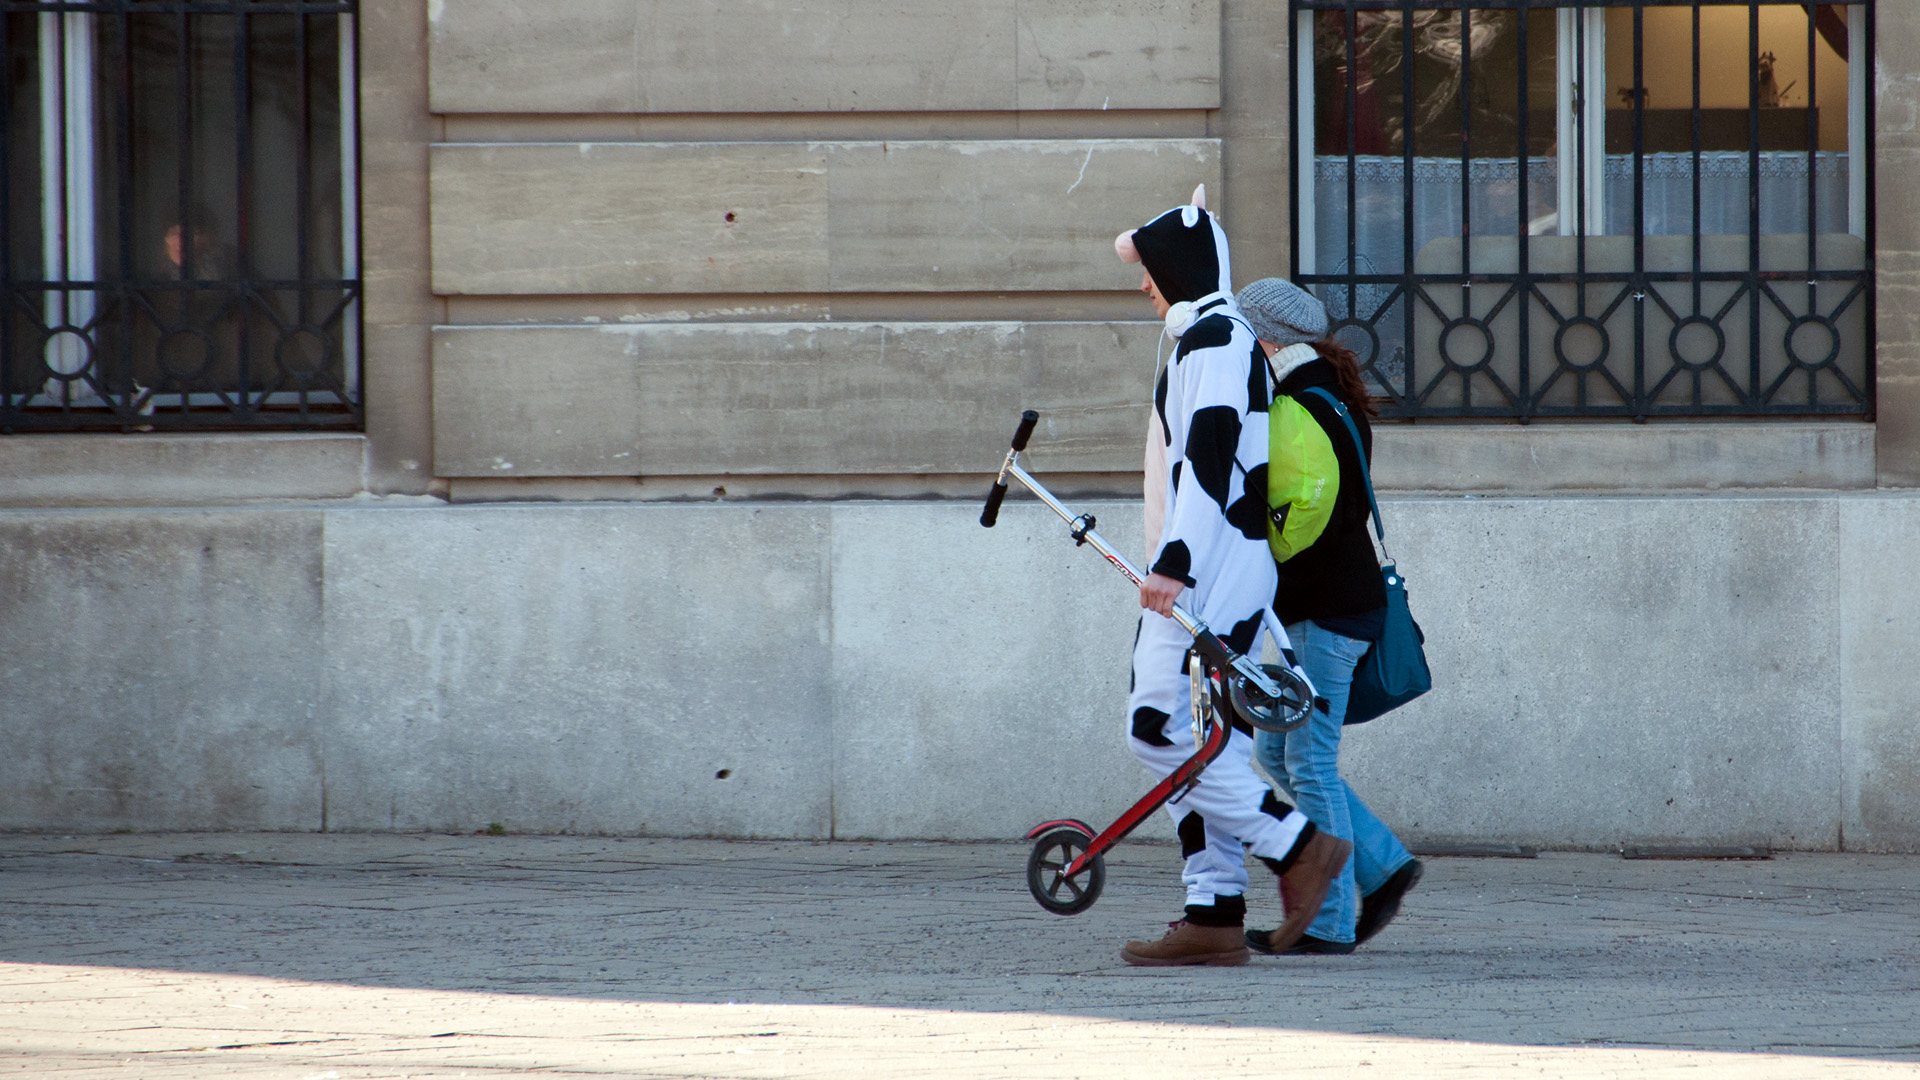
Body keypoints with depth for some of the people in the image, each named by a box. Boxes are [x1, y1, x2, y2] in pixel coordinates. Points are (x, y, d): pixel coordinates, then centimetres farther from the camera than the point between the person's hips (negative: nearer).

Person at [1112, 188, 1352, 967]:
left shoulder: (1214, 339, -11)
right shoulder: (1215, 339, 21)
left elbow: (1211, 456, -22)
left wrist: (1175, 560, -28)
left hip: (1213, 566, -11)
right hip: (1204, 571, 11)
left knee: (1160, 729, -14)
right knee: (1200, 739, 7)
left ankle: (1298, 848, -11)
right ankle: (1215, 919, 4)